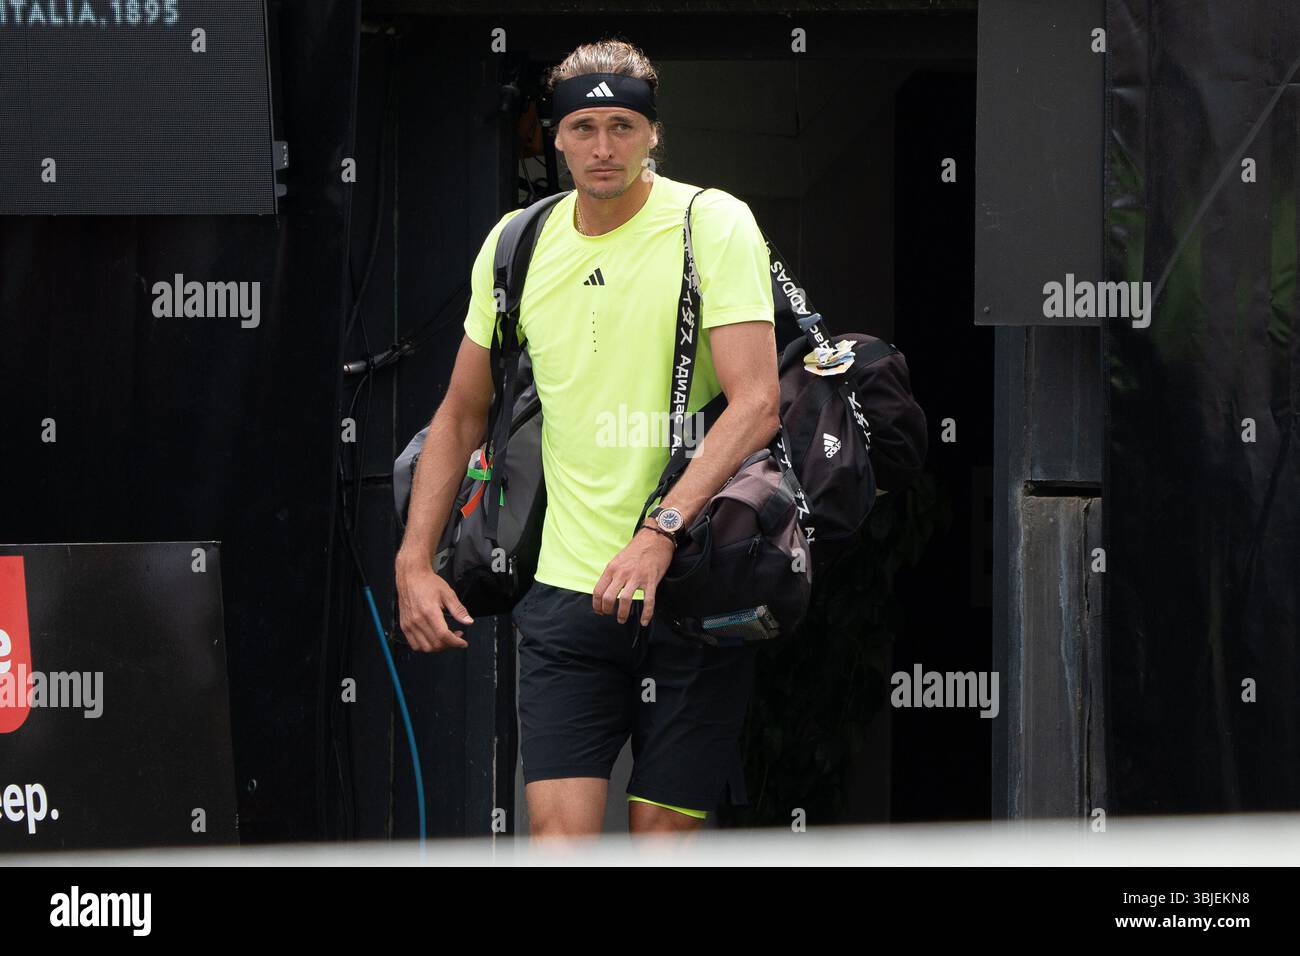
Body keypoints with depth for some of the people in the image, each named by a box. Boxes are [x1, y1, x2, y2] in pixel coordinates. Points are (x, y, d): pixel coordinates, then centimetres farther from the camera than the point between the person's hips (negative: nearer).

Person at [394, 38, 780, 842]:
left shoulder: (714, 224, -7)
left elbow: (757, 403, -17)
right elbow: (462, 414, 20)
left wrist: (661, 533, -28)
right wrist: (415, 563, 11)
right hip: (567, 593, 3)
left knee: (665, 834, -1)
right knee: (560, 831, -9)